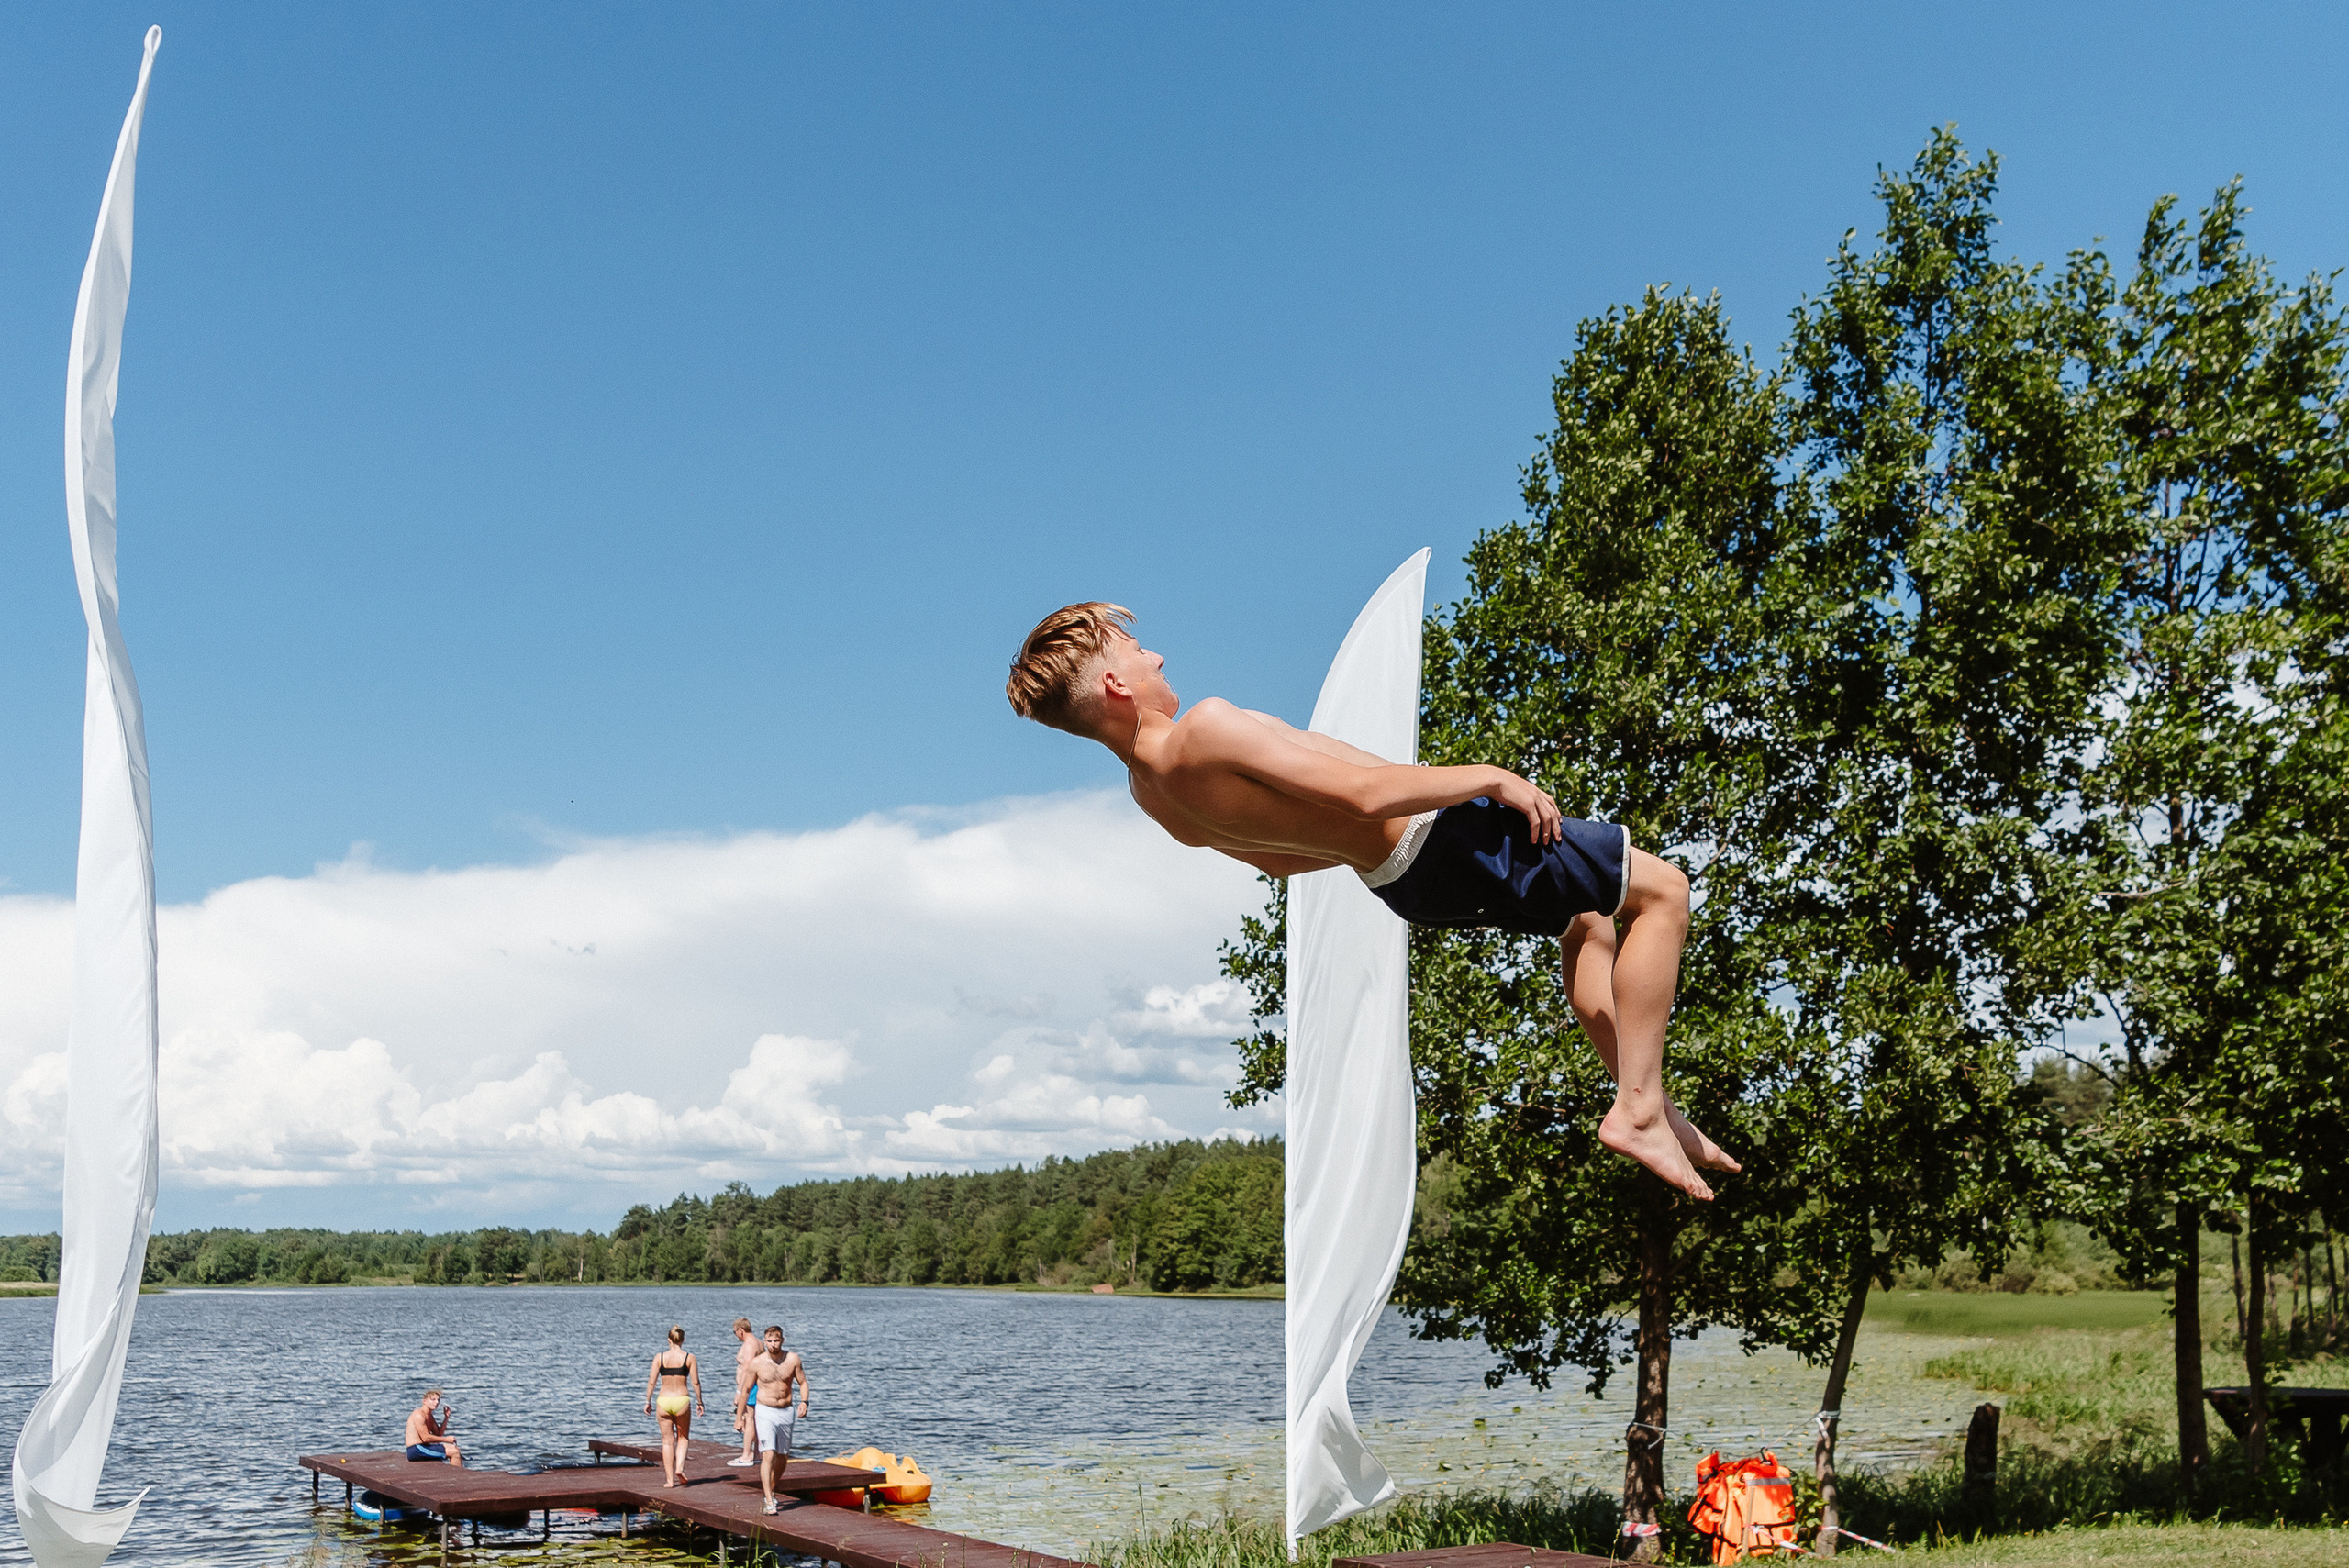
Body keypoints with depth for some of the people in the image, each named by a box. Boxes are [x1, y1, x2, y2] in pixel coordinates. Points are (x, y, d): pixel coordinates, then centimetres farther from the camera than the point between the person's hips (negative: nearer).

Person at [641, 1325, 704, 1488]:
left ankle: (670, 1480, 10)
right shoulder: (689, 1357, -4)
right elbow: (696, 1382, -3)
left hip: (663, 1401, 1)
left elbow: (651, 1381, -2)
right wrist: (700, 1402, 7)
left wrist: (648, 1401, 9)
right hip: (682, 1401, -1)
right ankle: (679, 1468, -4)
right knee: (683, 1438, 18)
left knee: (667, 1441, 10)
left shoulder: (659, 1357, -1)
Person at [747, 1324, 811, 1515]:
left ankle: (771, 1490, 39)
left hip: (786, 1413, 3)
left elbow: (803, 1383, 5)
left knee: (782, 1457, 14)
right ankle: (769, 1501, -19)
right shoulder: (757, 1363, -6)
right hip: (765, 1412, -3)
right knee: (768, 1455, -17)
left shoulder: (793, 1359, -3)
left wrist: (804, 1402, -13)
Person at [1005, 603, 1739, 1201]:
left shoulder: (1148, 787, 3)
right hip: (1436, 842, -10)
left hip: (1389, 871, 10)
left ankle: (1649, 1102, 28)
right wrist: (1492, 776, -19)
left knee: (1590, 919, 30)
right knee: (1663, 888, 3)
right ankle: (1638, 1109, -2)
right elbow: (1364, 790, -30)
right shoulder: (1205, 729, -28)